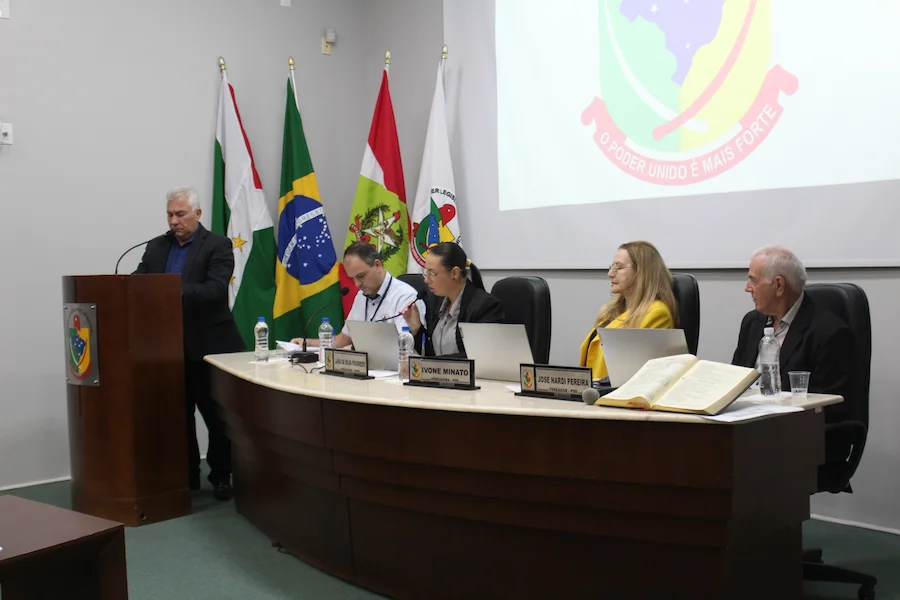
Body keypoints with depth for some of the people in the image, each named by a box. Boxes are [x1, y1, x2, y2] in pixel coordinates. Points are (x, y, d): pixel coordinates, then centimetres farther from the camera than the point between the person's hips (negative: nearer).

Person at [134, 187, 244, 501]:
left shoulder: (217, 245, -5)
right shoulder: (156, 247, 12)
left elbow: (215, 289, -19)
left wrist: (176, 292, -31)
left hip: (207, 345, -5)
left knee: (217, 416, 4)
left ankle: (221, 476, 17)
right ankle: (186, 476, 24)